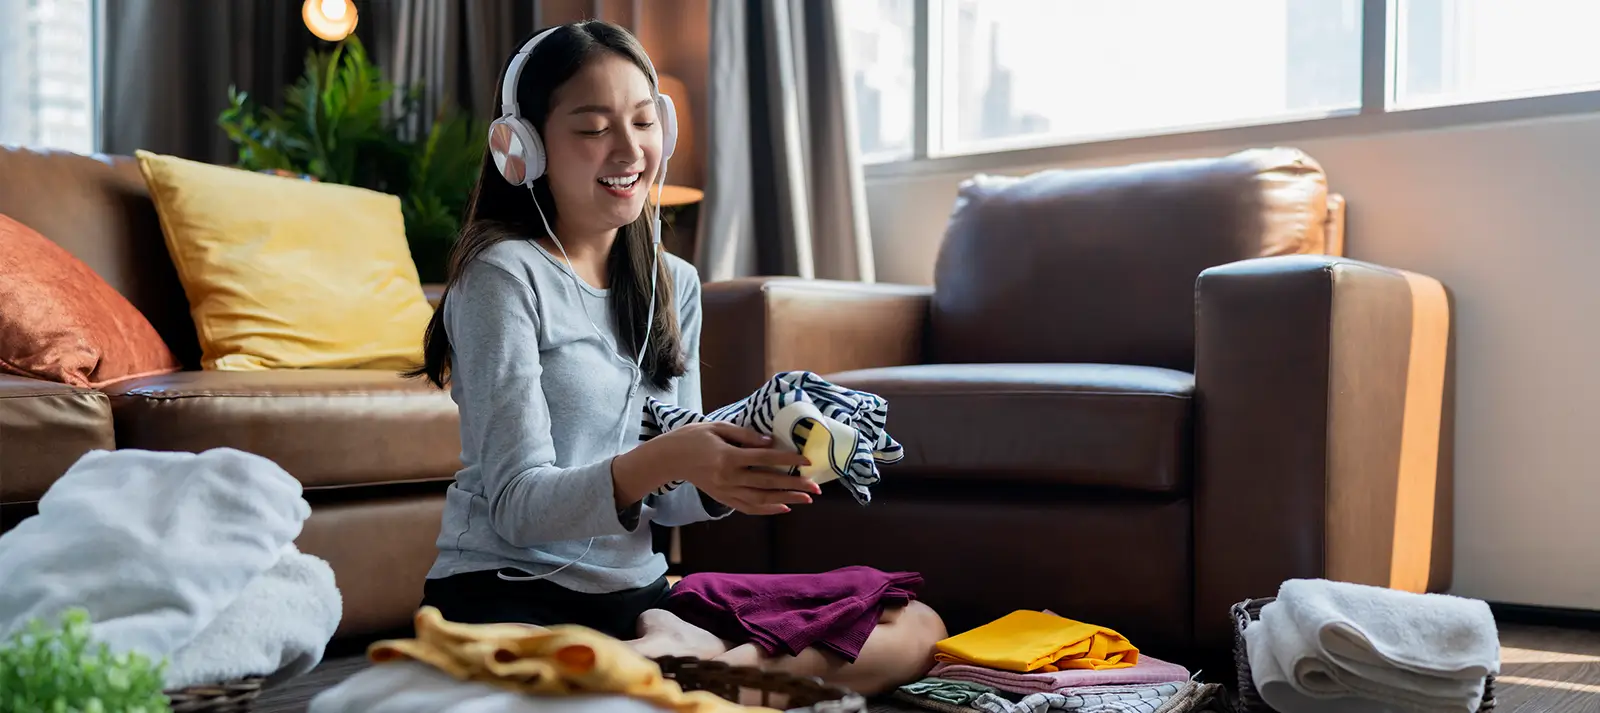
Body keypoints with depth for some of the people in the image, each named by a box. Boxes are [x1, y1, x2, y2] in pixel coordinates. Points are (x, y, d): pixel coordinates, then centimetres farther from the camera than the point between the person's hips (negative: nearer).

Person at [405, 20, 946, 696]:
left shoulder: (674, 283, 10)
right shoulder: (505, 276, -9)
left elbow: (665, 498, 10)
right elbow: (517, 506, -14)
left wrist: (727, 479, -13)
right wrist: (660, 461, -31)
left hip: (638, 593, 7)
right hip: (508, 593, -6)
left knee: (916, 625, -5)